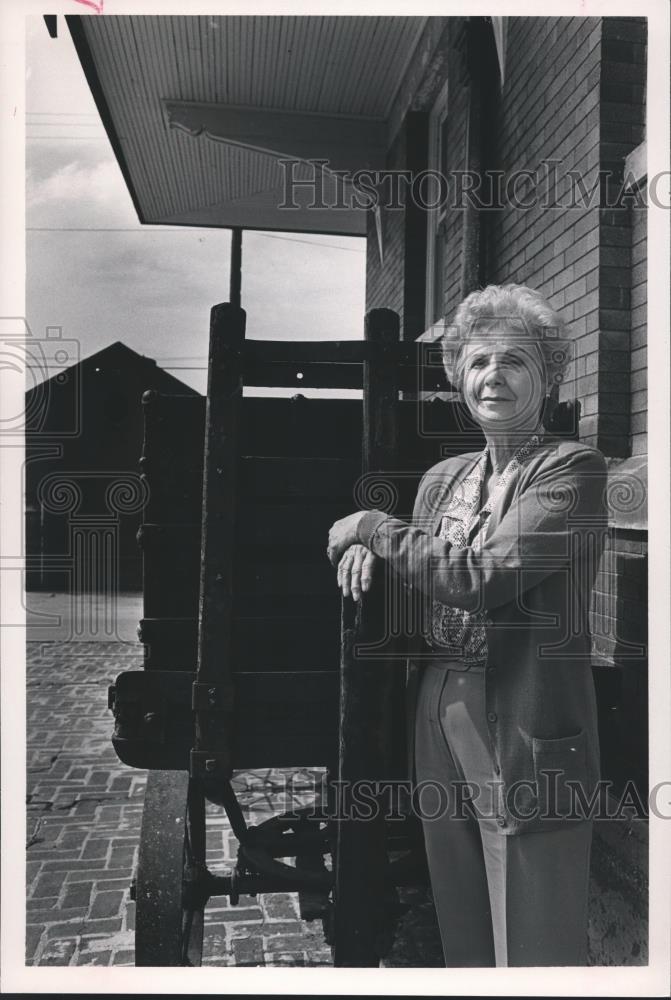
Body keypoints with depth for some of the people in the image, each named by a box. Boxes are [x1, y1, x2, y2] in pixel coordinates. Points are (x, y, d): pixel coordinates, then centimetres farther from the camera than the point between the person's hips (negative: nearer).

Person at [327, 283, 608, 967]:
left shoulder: (573, 469, -8)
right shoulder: (441, 479, 13)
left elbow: (483, 576, -21)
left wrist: (371, 527, -9)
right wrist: (367, 553, -2)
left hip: (524, 740, -6)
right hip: (438, 728, 6)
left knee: (532, 954, 3)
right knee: (463, 948, 18)